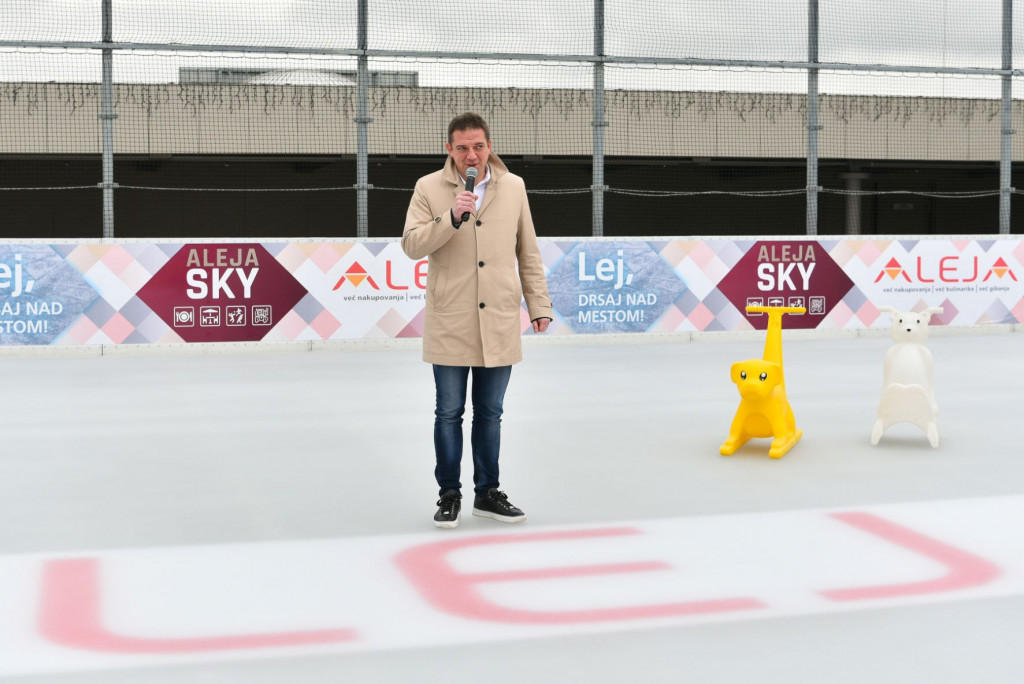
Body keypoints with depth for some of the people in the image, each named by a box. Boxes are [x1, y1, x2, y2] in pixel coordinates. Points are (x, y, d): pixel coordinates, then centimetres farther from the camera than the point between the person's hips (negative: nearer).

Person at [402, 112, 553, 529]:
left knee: (490, 413, 12)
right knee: (449, 413, 5)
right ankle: (449, 495, 18)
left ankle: (487, 493, 24)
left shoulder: (513, 187, 5)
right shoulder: (429, 188, -2)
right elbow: (412, 245, -10)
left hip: (499, 324, 2)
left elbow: (528, 252, 10)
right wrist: (451, 218, -23)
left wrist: (539, 305, 8)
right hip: (450, 323, -2)